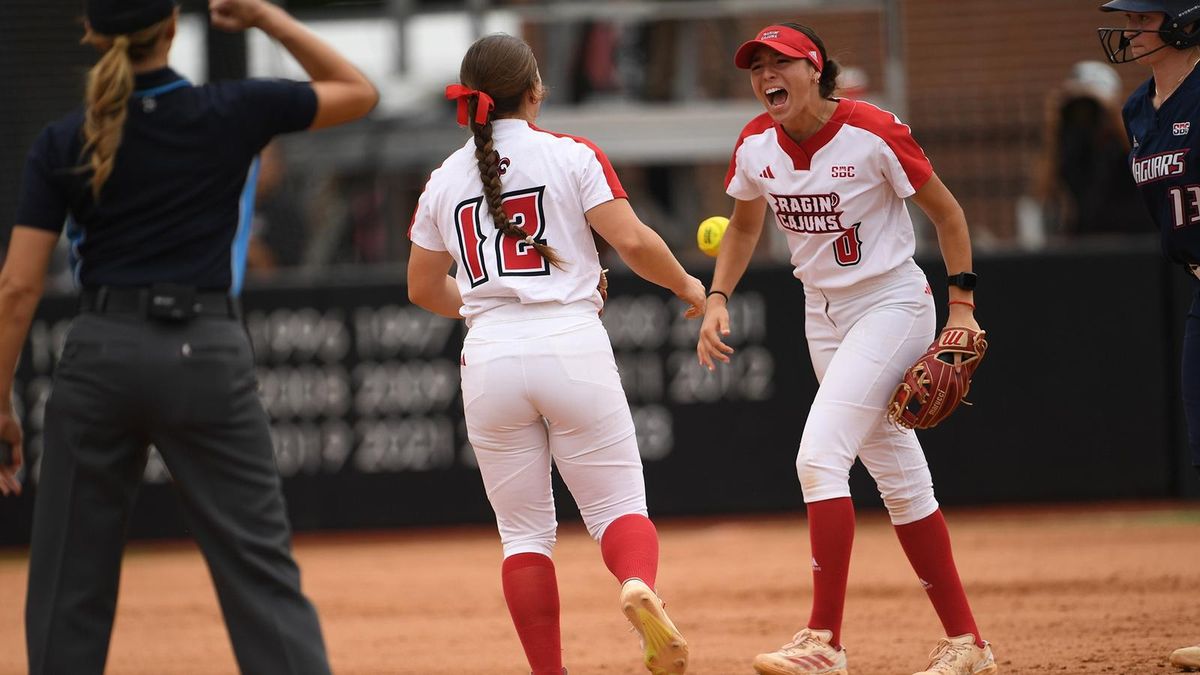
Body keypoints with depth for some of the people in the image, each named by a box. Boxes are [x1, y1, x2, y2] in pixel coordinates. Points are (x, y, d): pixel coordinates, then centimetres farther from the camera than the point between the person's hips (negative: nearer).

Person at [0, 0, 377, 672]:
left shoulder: (62, 143, 1)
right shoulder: (231, 113, -2)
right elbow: (360, 92, 13)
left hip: (102, 357, 1)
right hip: (207, 358, -1)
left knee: (71, 580, 8)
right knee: (261, 568, -1)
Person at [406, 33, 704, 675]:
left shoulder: (443, 181, 11)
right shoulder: (572, 156, 1)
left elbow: (424, 289, 18)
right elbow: (632, 241, -8)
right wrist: (686, 285, 10)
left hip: (489, 356, 2)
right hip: (573, 347, -2)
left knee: (523, 531, 9)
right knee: (617, 503, 3)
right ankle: (639, 586, -30)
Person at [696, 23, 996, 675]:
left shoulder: (872, 134, -19)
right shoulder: (756, 145, -2)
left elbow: (946, 212, -9)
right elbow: (743, 227, 16)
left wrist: (961, 307, -12)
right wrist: (717, 298, 2)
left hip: (892, 303, -7)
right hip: (823, 314, 7)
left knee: (820, 456, -21)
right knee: (898, 479, 9)